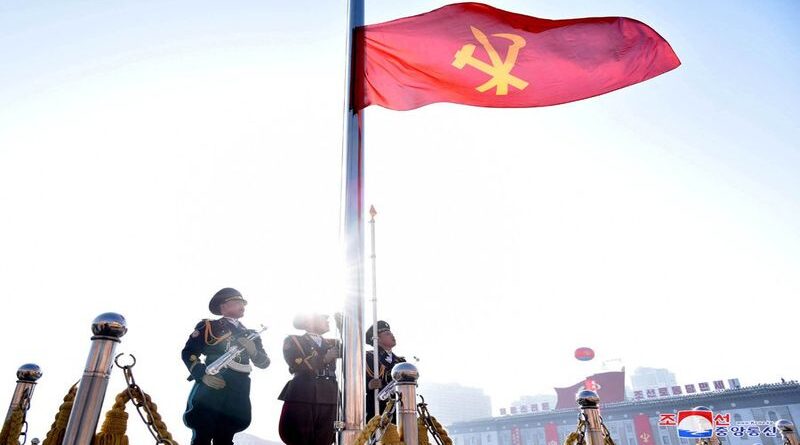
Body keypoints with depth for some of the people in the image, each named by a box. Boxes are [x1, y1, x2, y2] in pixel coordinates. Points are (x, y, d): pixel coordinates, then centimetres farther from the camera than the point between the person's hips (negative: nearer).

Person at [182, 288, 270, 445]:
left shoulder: (250, 335, 20)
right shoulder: (209, 327, 6)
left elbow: (264, 363, 14)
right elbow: (188, 352, 0)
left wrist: (254, 351, -8)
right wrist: (202, 375, -15)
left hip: (236, 398, 4)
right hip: (208, 393, -4)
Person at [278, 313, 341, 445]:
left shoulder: (332, 343, 21)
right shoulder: (293, 340, 6)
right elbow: (299, 365, -8)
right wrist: (325, 358, -7)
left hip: (329, 400, 4)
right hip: (302, 398, -4)